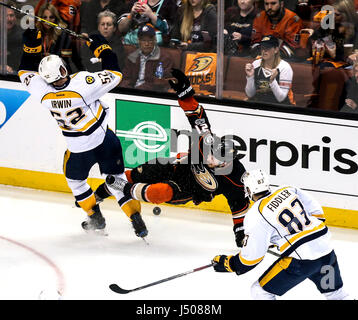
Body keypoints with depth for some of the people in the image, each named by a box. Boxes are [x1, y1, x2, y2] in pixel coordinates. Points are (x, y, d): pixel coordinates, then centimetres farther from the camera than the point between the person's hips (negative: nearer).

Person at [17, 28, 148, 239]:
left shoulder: (44, 93, -20)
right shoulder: (82, 84, -28)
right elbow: (114, 75, -18)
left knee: (74, 179, 29)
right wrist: (102, 48, -10)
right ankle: (137, 220, 3)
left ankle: (96, 219, 33)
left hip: (80, 150, 1)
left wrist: (31, 45, -2)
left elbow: (27, 72, -2)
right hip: (106, 141, -1)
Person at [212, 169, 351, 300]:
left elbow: (251, 258, -5)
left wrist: (227, 264, 9)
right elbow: (317, 212, 15)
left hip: (301, 261, -6)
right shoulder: (290, 191, 9)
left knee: (260, 291, 5)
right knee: (335, 293, 25)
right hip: (326, 250, 7)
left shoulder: (256, 216, -8)